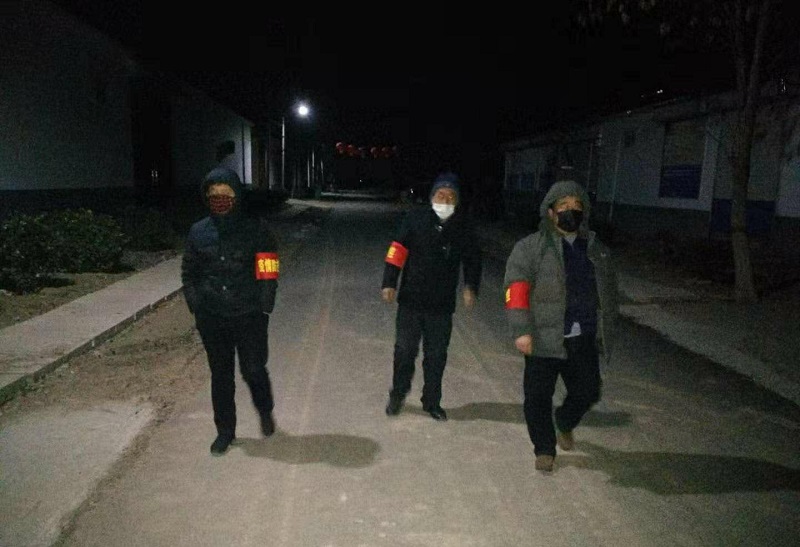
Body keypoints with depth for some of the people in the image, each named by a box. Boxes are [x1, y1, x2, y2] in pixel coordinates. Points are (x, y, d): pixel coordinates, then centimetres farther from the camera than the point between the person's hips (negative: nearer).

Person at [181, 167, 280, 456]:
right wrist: (197, 306, 2)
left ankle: (265, 412, 35)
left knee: (253, 370, 4)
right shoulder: (198, 232, 2)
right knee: (220, 375, 13)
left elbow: (268, 272, -5)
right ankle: (225, 430, 32)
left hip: (249, 316, -3)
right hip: (211, 319, 3)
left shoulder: (256, 229, -6)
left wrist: (262, 308, -11)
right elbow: (188, 272, 11)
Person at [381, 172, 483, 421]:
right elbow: (397, 251, -6)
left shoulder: (463, 226, 1)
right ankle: (397, 395, 30)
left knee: (437, 355, 11)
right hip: (410, 300, -1)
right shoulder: (415, 219, -5)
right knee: (405, 350, 8)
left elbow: (472, 259, 9)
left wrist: (471, 287, -5)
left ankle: (432, 402, 28)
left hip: (442, 304, 2)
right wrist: (389, 283, -13)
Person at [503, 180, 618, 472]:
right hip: (545, 337, -4)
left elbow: (608, 291, 19)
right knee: (538, 396, 4)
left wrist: (606, 328, 16)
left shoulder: (597, 249, 12)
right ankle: (545, 449, 26)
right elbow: (516, 288, -12)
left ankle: (564, 424, 44)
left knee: (587, 392, 11)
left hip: (584, 338, 4)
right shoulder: (531, 247, -5)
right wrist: (521, 330, -20)